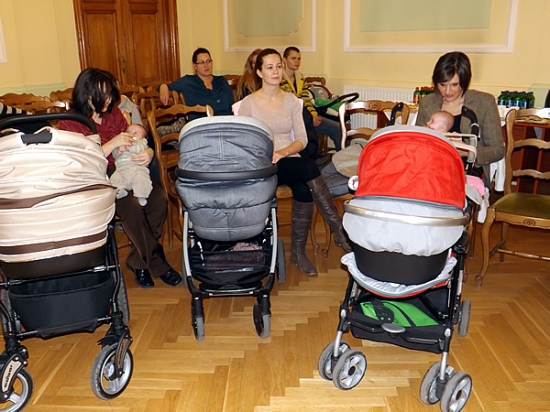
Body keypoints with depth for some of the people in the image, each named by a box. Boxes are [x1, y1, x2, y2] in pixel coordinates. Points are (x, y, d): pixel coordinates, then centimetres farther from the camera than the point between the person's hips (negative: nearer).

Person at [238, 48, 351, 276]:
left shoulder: (292, 101, 11)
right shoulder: (249, 103, 2)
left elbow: (302, 140, 5)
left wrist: (283, 152, -15)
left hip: (289, 161, 4)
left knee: (303, 189, -32)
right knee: (309, 167, -32)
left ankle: (298, 251, -17)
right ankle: (339, 229, -26)